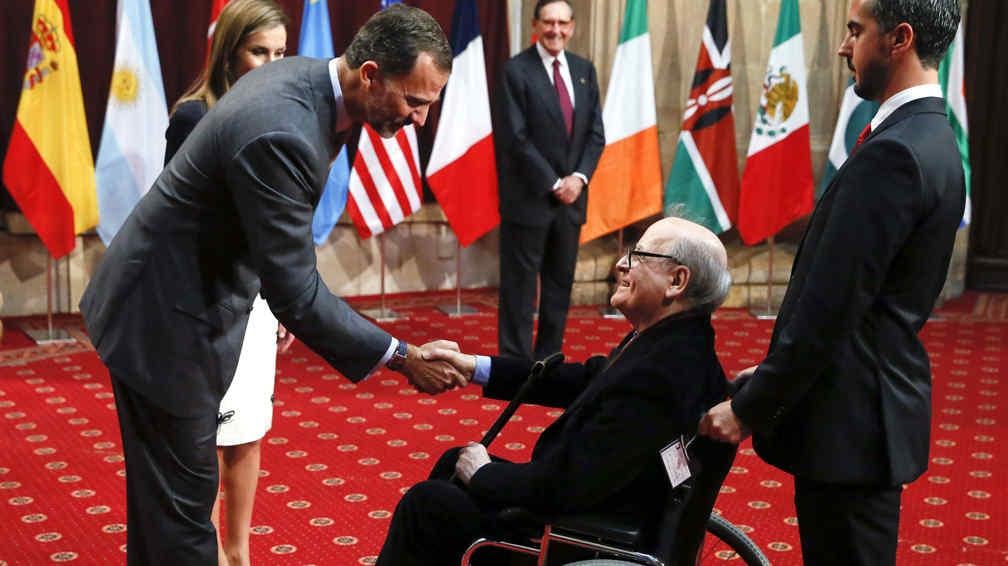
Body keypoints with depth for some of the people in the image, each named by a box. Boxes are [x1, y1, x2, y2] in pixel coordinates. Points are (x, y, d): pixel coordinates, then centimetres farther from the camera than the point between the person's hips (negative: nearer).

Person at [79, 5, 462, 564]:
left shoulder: (300, 77, -1)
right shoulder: (281, 134, -31)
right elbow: (296, 292, -27)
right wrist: (401, 357, -21)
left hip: (176, 297, 9)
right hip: (163, 323, -9)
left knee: (162, 488, 19)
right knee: (183, 495, 1)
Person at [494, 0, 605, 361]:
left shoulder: (584, 70, 10)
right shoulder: (516, 70, -8)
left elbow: (595, 133, 9)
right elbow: (516, 138, -13)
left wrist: (579, 177, -7)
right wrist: (552, 184, -14)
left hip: (572, 195, 6)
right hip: (529, 197, -6)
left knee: (561, 284, 10)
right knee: (520, 287, -1)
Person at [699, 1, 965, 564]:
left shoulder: (893, 153, -20)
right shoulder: (931, 140, 12)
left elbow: (830, 306, -22)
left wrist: (750, 407, -13)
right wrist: (770, 375, 13)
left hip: (851, 422, -10)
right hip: (876, 406, 10)